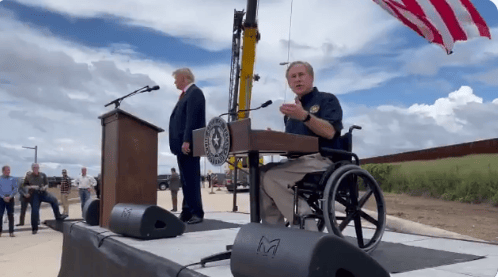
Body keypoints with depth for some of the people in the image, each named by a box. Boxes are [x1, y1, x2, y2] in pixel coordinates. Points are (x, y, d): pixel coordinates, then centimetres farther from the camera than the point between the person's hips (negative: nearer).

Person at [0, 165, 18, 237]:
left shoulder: (13, 179, 7)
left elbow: (15, 189, 2)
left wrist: (9, 197, -10)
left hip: (10, 199, 1)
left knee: (11, 215, -2)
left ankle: (11, 232, 2)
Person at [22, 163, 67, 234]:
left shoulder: (43, 175, 8)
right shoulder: (28, 177, 3)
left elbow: (47, 184, 12)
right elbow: (24, 186, 5)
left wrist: (45, 187, -12)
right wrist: (32, 187, -14)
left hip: (43, 193, 1)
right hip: (34, 195, -1)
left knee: (54, 200, -22)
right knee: (34, 211, -1)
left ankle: (58, 216, -10)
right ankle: (34, 229, 13)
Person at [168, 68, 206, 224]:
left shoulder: (194, 92, -7)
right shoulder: (187, 94, 23)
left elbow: (192, 119, -19)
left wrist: (186, 141, -26)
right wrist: (182, 142, 15)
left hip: (188, 144, -10)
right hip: (182, 144, 10)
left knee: (191, 179, -8)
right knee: (186, 180, 9)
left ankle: (196, 213, -5)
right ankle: (187, 212, 12)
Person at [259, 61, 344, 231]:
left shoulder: (327, 99, 3)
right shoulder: (292, 109, 24)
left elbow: (330, 132, -14)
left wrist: (305, 116, -27)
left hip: (322, 160, -7)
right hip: (296, 161, 7)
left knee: (273, 177, -26)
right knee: (259, 175, -16)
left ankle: (306, 229, -20)